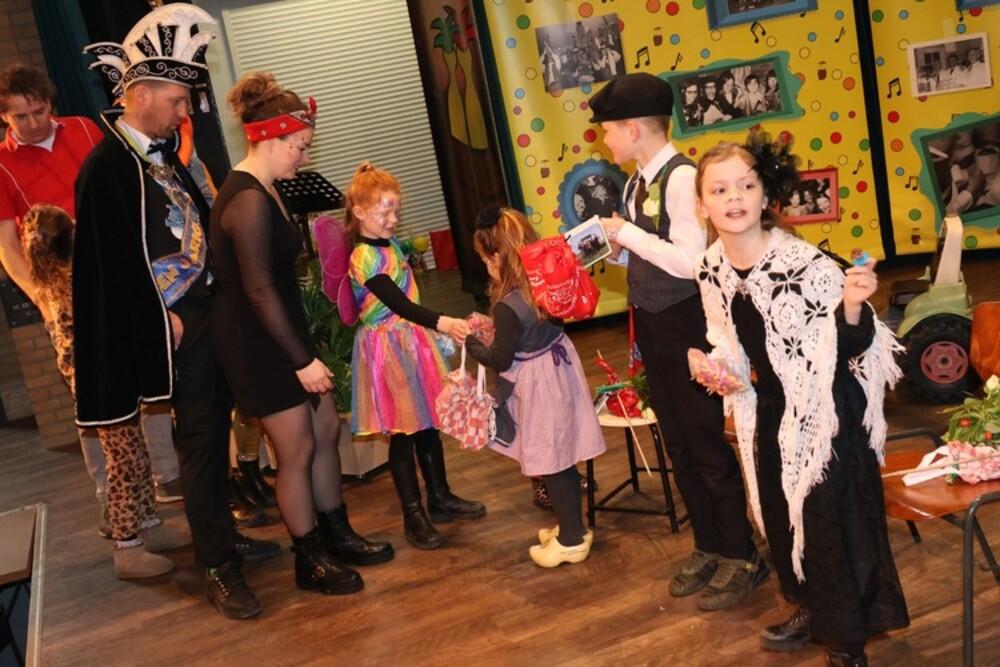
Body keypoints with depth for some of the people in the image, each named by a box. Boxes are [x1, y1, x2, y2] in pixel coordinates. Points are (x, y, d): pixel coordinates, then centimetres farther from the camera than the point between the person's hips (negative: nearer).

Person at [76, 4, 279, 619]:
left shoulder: (162, 152, 9)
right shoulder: (108, 166, -16)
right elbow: (120, 263, -18)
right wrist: (165, 320, -13)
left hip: (210, 309, 8)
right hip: (176, 324, -8)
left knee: (217, 429, 17)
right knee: (200, 440, -1)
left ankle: (224, 533, 33)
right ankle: (219, 568, 11)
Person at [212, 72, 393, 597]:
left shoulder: (260, 190, 10)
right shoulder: (248, 200, -21)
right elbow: (258, 289, -23)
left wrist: (305, 347, 17)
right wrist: (302, 360, -21)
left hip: (282, 332, 10)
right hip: (257, 343, -10)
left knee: (326, 430, 15)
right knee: (297, 450, 1)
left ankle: (338, 535, 30)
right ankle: (310, 562, 18)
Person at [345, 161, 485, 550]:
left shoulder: (389, 246, 10)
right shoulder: (365, 258, -19)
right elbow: (399, 304, -29)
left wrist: (436, 327, 23)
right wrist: (441, 323, -40)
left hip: (414, 341, 9)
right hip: (390, 349, -9)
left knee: (428, 425, 15)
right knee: (403, 433, -1)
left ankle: (440, 498, 28)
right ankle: (413, 516, 9)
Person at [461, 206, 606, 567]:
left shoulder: (508, 306, -25)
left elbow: (499, 360, -17)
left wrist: (470, 342, 1)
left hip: (536, 384, -8)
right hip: (561, 368, 8)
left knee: (549, 464, 6)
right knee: (563, 458, 19)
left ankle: (571, 540, 18)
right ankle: (573, 526, 33)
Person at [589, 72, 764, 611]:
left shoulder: (681, 177, -19)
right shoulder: (636, 183, 6)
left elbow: (689, 260, -26)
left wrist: (627, 232, -20)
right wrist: (614, 245, -1)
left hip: (686, 328, -9)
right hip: (651, 327, 9)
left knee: (707, 447, 3)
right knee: (678, 447, 18)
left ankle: (742, 557, 21)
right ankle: (708, 547, 34)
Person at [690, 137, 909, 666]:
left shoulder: (803, 262, -24)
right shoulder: (712, 271, -5)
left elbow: (848, 347, -19)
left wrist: (852, 305, -38)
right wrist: (717, 368, -7)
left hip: (825, 414, -6)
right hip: (770, 413, 7)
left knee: (831, 520, 3)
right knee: (781, 519, 20)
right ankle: (813, 610, 45)